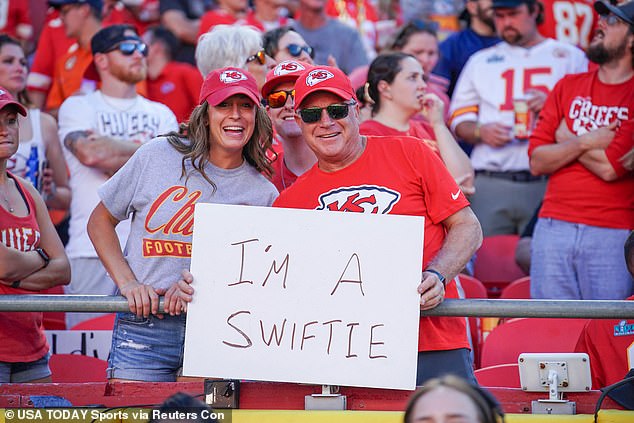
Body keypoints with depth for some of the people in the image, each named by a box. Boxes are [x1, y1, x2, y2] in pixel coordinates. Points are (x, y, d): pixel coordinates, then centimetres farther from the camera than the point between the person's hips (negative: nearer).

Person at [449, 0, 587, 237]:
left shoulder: (570, 57, 14)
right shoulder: (480, 61, 22)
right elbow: (459, 120, 18)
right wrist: (480, 132, -3)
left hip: (546, 183, -2)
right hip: (489, 185, 2)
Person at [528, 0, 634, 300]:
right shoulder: (568, 87, 13)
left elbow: (610, 167, -13)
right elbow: (537, 161, 6)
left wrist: (566, 138, 1)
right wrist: (585, 142, -9)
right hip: (553, 227, 4)